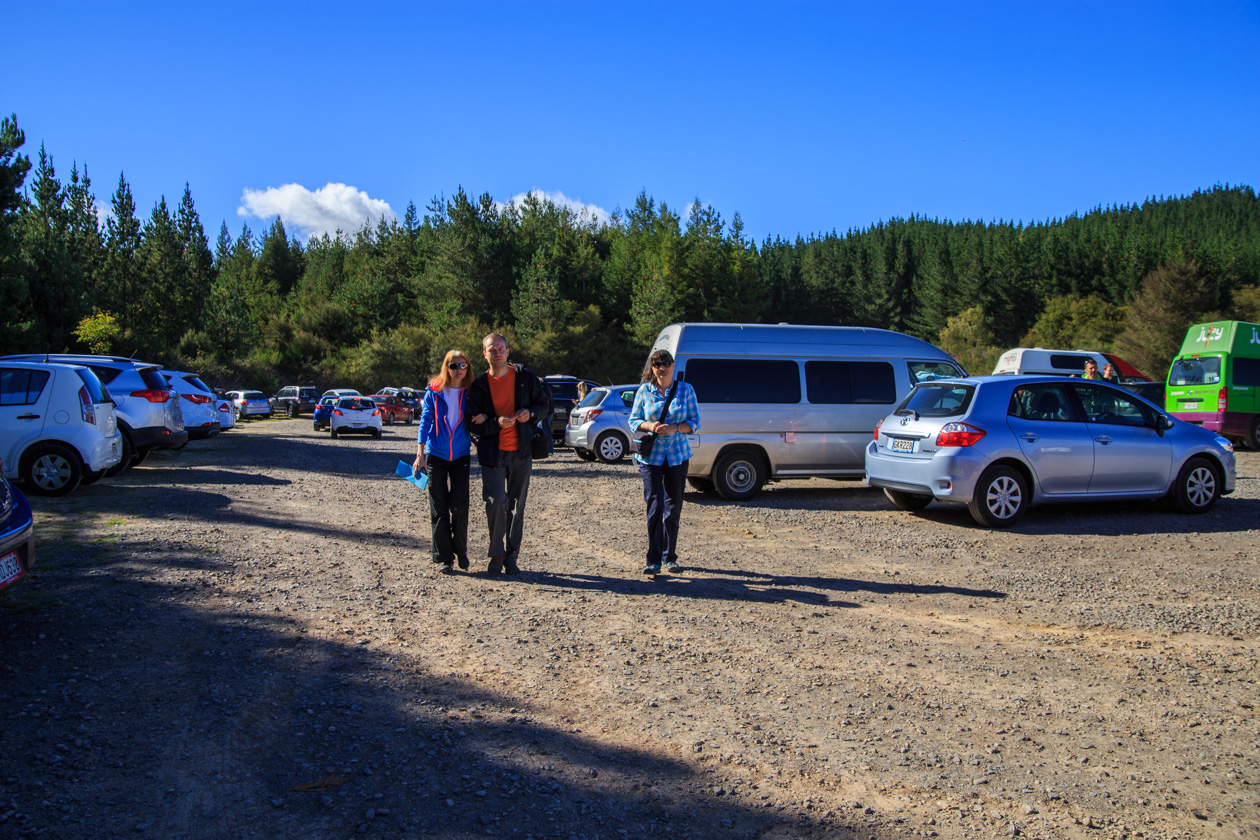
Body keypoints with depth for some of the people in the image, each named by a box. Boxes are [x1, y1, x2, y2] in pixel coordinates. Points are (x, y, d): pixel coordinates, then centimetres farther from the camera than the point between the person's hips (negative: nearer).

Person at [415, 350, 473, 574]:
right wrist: (420, 453, -9)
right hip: (436, 455, 0)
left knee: (460, 506, -4)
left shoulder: (470, 394, 3)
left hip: (461, 456, 1)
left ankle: (461, 551, 17)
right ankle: (445, 557, 10)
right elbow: (425, 421, -2)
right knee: (439, 508, 1)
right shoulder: (434, 392, 0)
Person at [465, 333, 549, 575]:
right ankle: (496, 554, 5)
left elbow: (545, 405, 11)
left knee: (517, 506, 6)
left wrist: (530, 413, -10)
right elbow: (472, 423, -1)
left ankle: (511, 557, 17)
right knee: (496, 501, -12)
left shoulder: (525, 378, 5)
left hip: (521, 451, 1)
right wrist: (497, 423, -19)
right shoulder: (479, 386, 3)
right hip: (492, 453, -1)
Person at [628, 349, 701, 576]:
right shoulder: (644, 391, 4)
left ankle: (670, 557, 22)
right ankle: (653, 560, -4)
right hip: (650, 456, -1)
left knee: (673, 507, 8)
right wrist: (649, 426, -14)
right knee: (655, 506, -11)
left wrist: (674, 428, -16)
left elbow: (695, 423, 2)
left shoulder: (685, 390, 3)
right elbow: (633, 420, 7)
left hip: (677, 455, 1)